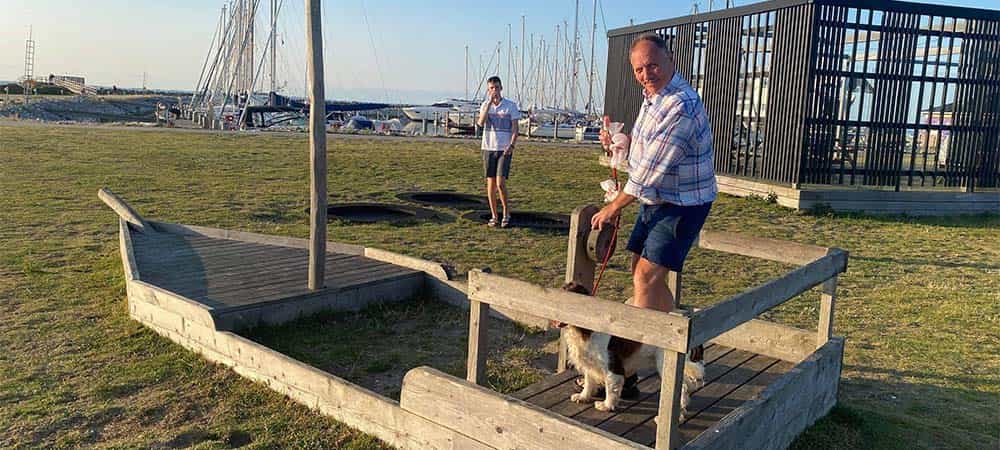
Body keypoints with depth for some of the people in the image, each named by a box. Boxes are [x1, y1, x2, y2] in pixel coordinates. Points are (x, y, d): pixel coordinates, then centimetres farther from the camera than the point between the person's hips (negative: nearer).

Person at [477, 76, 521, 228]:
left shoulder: (511, 105, -1)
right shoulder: (485, 105, 7)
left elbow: (515, 129, -1)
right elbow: (481, 122, -11)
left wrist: (511, 145, -16)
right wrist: (490, 102, -15)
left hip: (504, 150, -3)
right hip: (488, 148, 3)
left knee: (500, 183, -12)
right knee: (490, 183, 5)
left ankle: (506, 214, 4)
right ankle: (493, 216, 15)